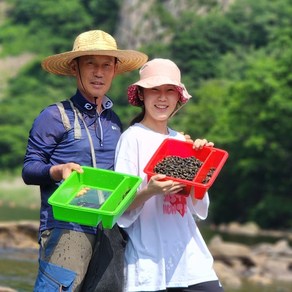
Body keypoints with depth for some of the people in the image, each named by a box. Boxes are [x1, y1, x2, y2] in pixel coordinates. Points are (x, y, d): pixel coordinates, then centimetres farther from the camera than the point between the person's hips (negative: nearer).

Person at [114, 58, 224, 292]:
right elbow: (121, 211, -9)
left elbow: (199, 208, 11)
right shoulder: (133, 138, -4)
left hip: (189, 256, 5)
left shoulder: (181, 141, 12)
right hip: (148, 262, -5)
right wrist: (149, 192, -26)